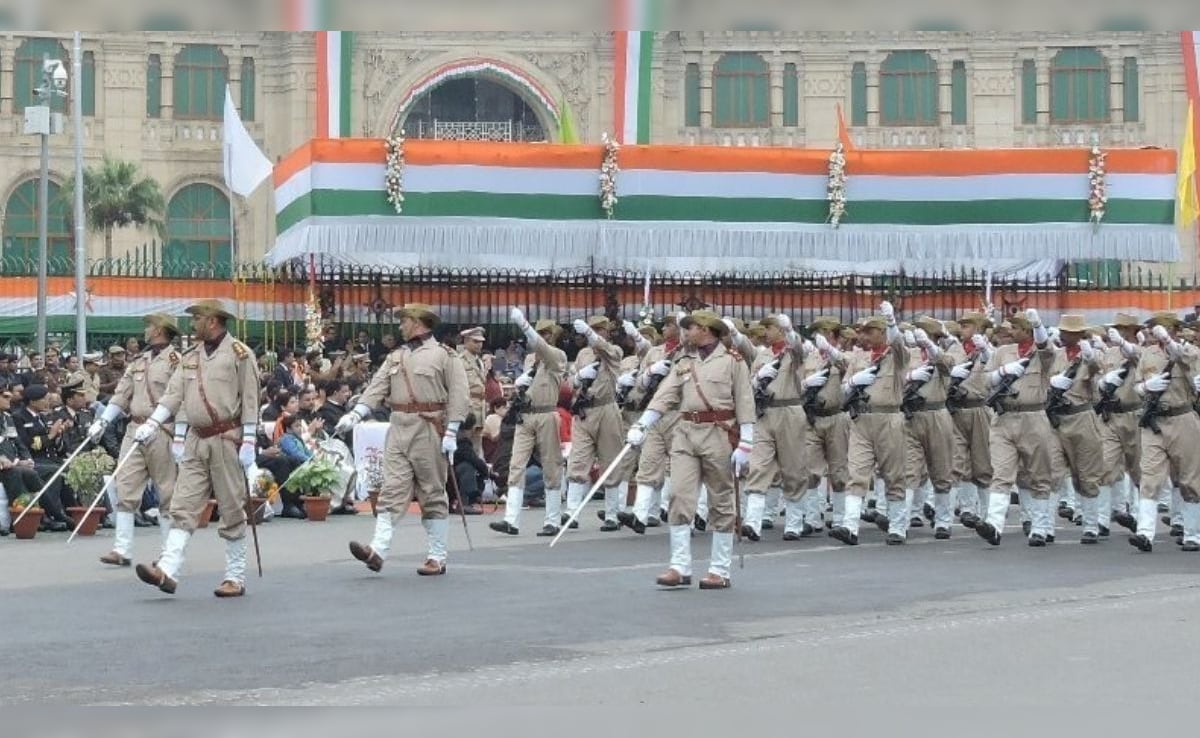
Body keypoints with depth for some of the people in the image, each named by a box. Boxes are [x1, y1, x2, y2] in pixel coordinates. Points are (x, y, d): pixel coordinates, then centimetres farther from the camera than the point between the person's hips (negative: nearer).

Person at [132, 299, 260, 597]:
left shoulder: (239, 354, -4)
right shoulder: (189, 357, 14)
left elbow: (250, 400, -7)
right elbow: (174, 394, 8)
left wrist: (248, 442, -12)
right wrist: (152, 424, -5)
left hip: (226, 439, -6)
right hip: (196, 440, 6)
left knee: (232, 510, 1)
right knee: (183, 507, -3)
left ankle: (236, 577, 9)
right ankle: (168, 571, -10)